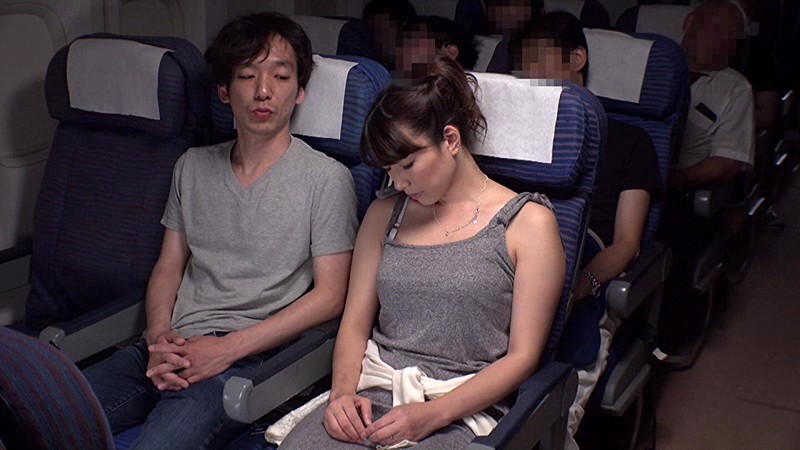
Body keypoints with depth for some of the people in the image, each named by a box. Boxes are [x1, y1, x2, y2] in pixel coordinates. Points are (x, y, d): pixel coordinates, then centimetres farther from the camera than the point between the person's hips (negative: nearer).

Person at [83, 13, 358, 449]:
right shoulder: (192, 167, 17)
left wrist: (226, 349, -12)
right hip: (173, 351, 5)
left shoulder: (326, 179, -1)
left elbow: (329, 296, -5)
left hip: (247, 360, -4)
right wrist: (158, 337, -1)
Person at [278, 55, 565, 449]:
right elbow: (354, 324, 13)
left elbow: (522, 356, -3)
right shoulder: (385, 214, 16)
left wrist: (433, 415, -14)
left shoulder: (527, 222, 1)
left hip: (461, 411, -3)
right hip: (372, 393, 4)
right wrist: (343, 391, -6)